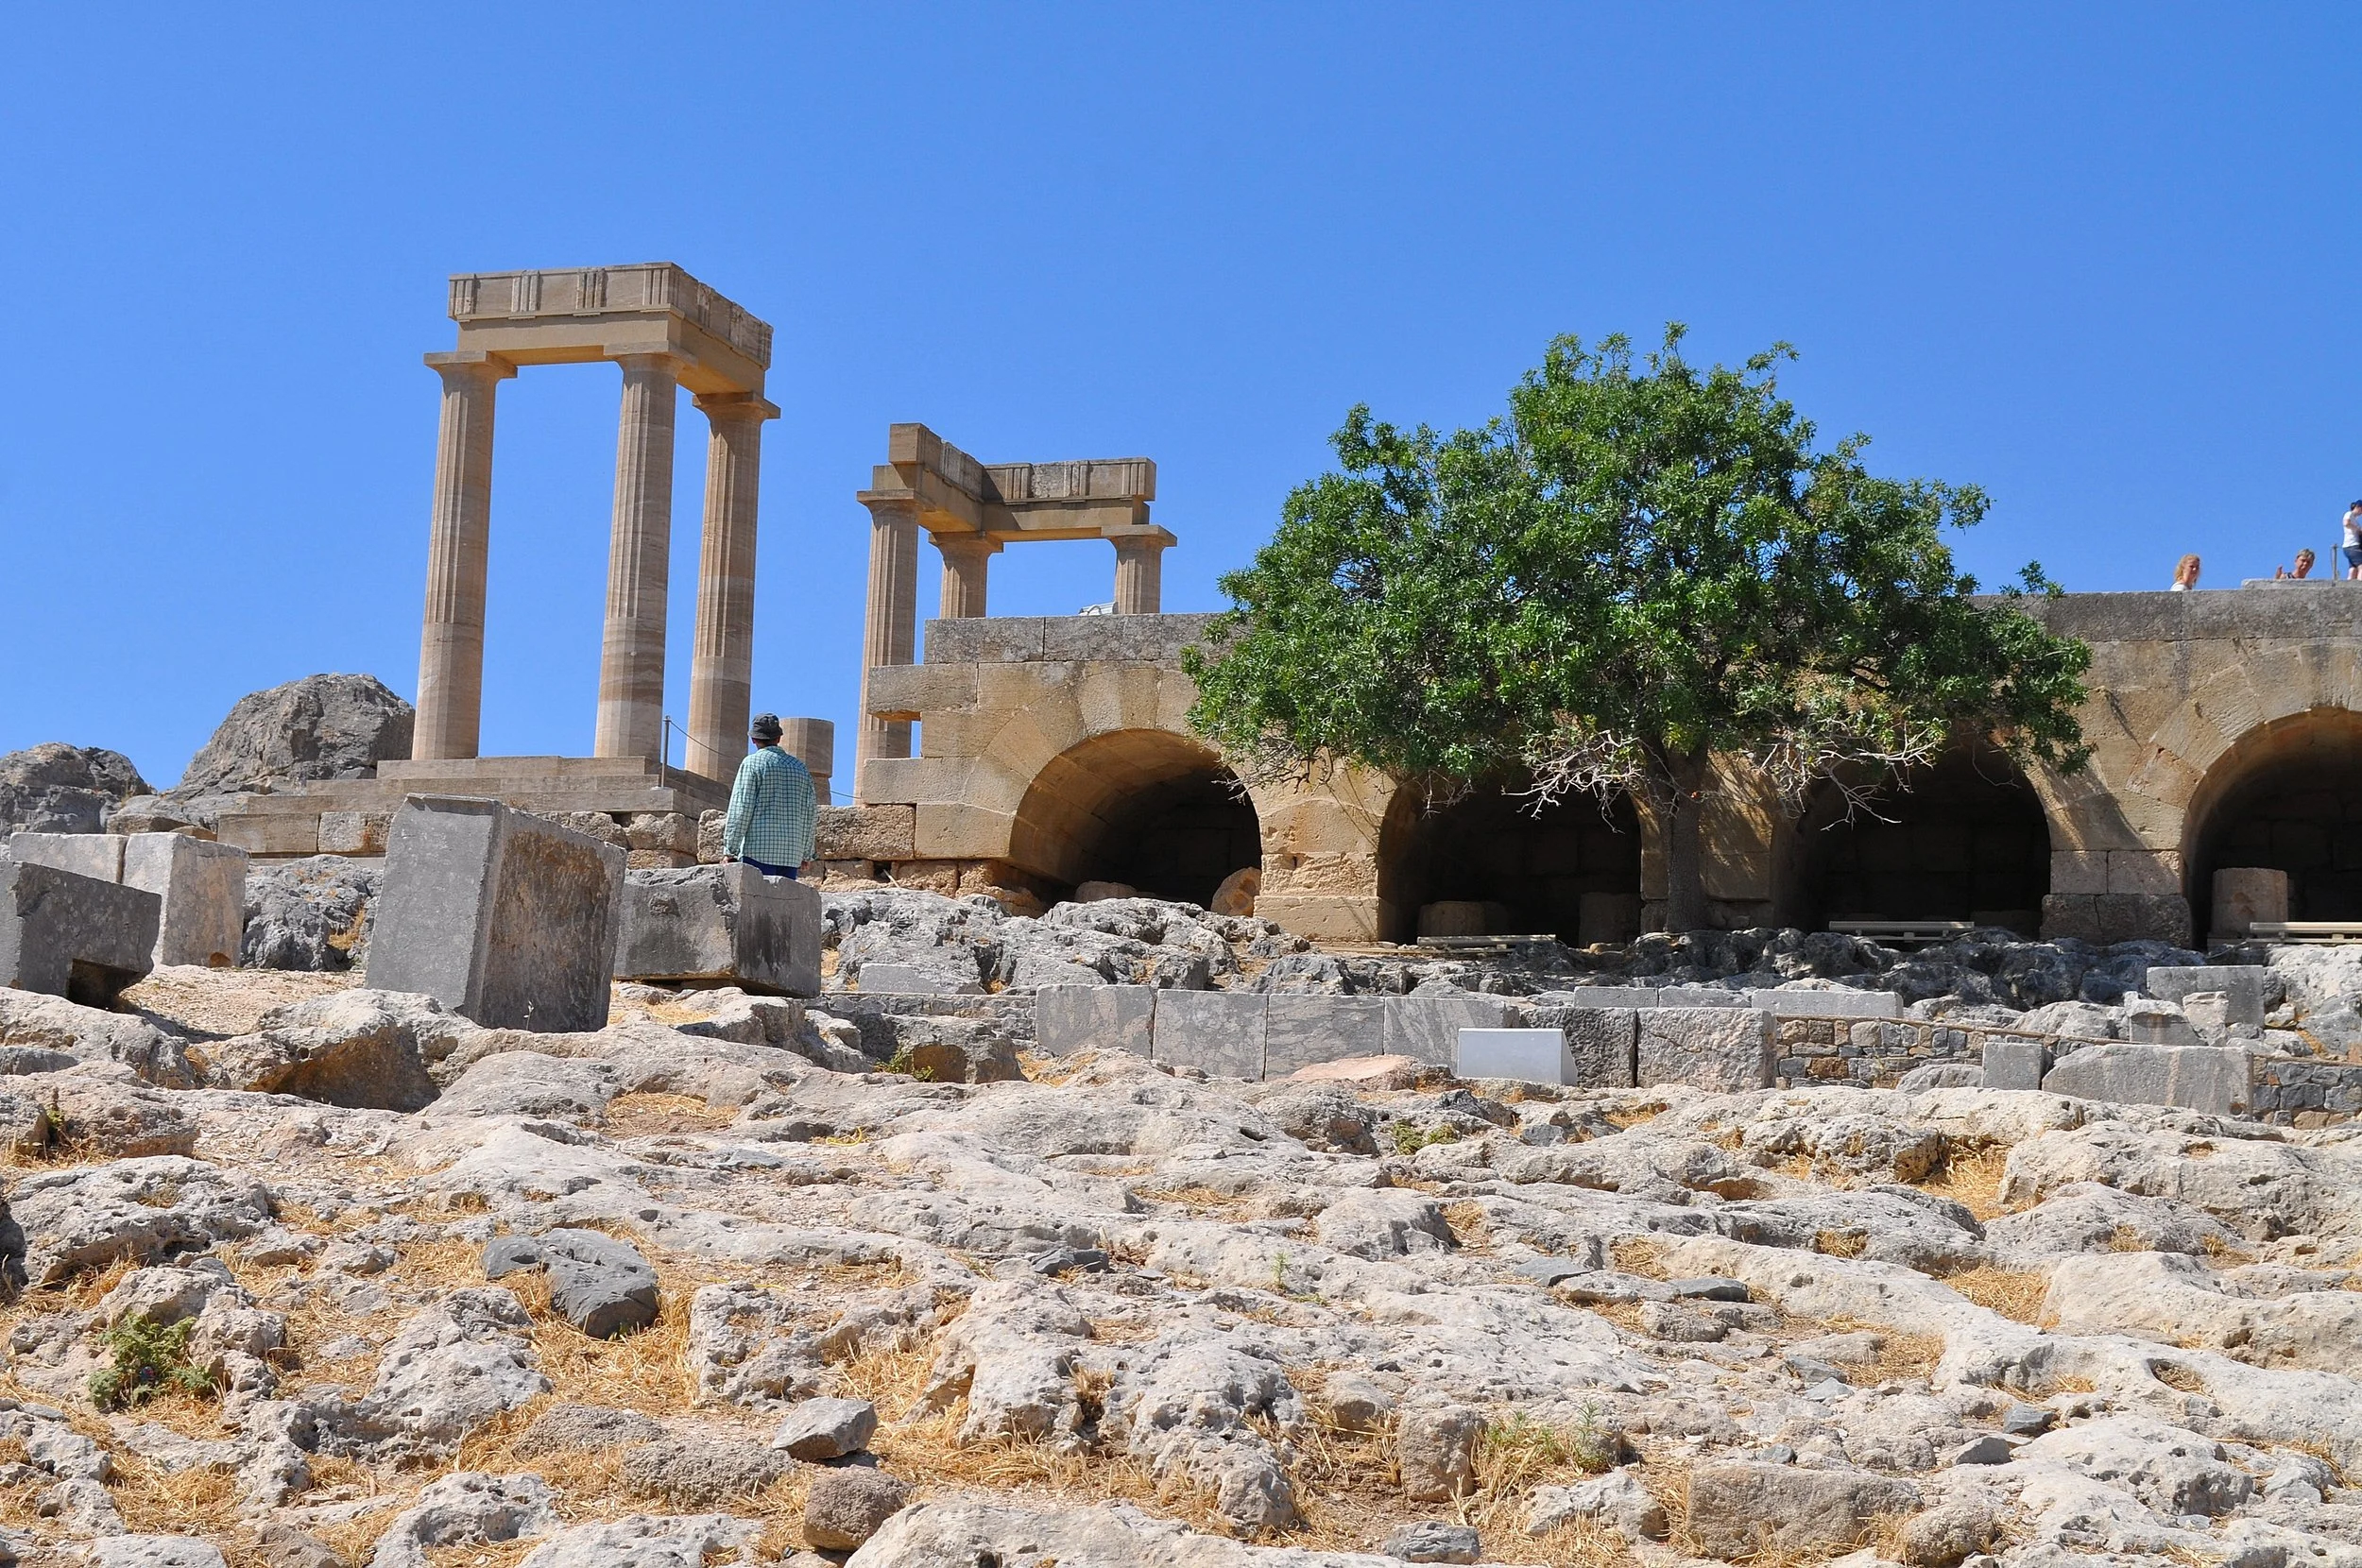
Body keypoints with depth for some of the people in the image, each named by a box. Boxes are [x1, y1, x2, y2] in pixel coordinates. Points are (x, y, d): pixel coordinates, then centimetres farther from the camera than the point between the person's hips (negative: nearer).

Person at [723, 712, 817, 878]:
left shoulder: (753, 763, 0)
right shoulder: (799, 767, 16)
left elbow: (740, 809, -6)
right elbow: (811, 813, 16)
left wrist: (730, 850, -5)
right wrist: (806, 853, 21)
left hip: (758, 849, -5)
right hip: (792, 853, 5)